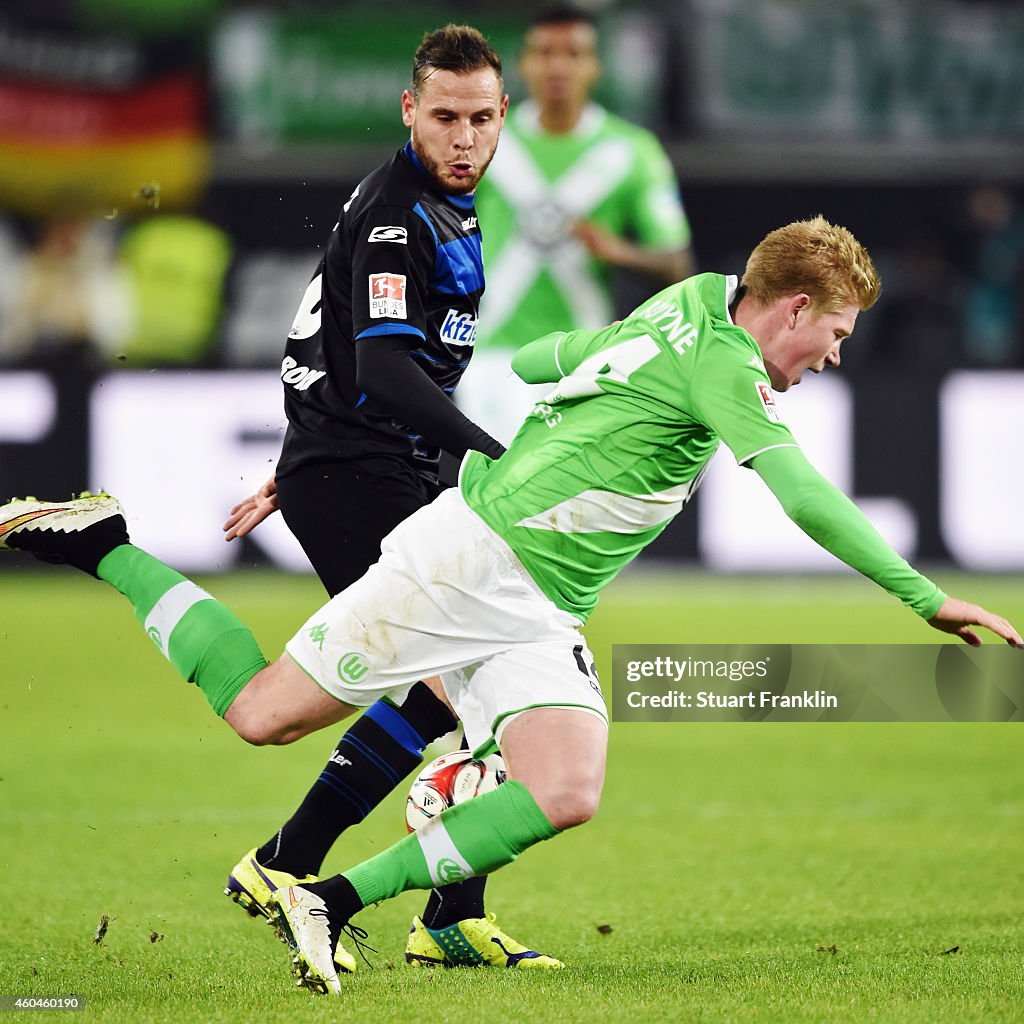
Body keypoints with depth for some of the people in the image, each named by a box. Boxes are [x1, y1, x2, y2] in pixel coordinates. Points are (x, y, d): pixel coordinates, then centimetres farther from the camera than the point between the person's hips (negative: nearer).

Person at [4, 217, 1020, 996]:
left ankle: (335, 902, -15)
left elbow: (551, 353, 28)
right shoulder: (722, 365, -13)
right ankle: (103, 544, 11)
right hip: (470, 560, -9)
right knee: (261, 713, -5)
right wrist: (929, 600, -20)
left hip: (537, 617, 9)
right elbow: (807, 498, -23)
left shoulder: (686, 311, 15)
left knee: (566, 793, -15)